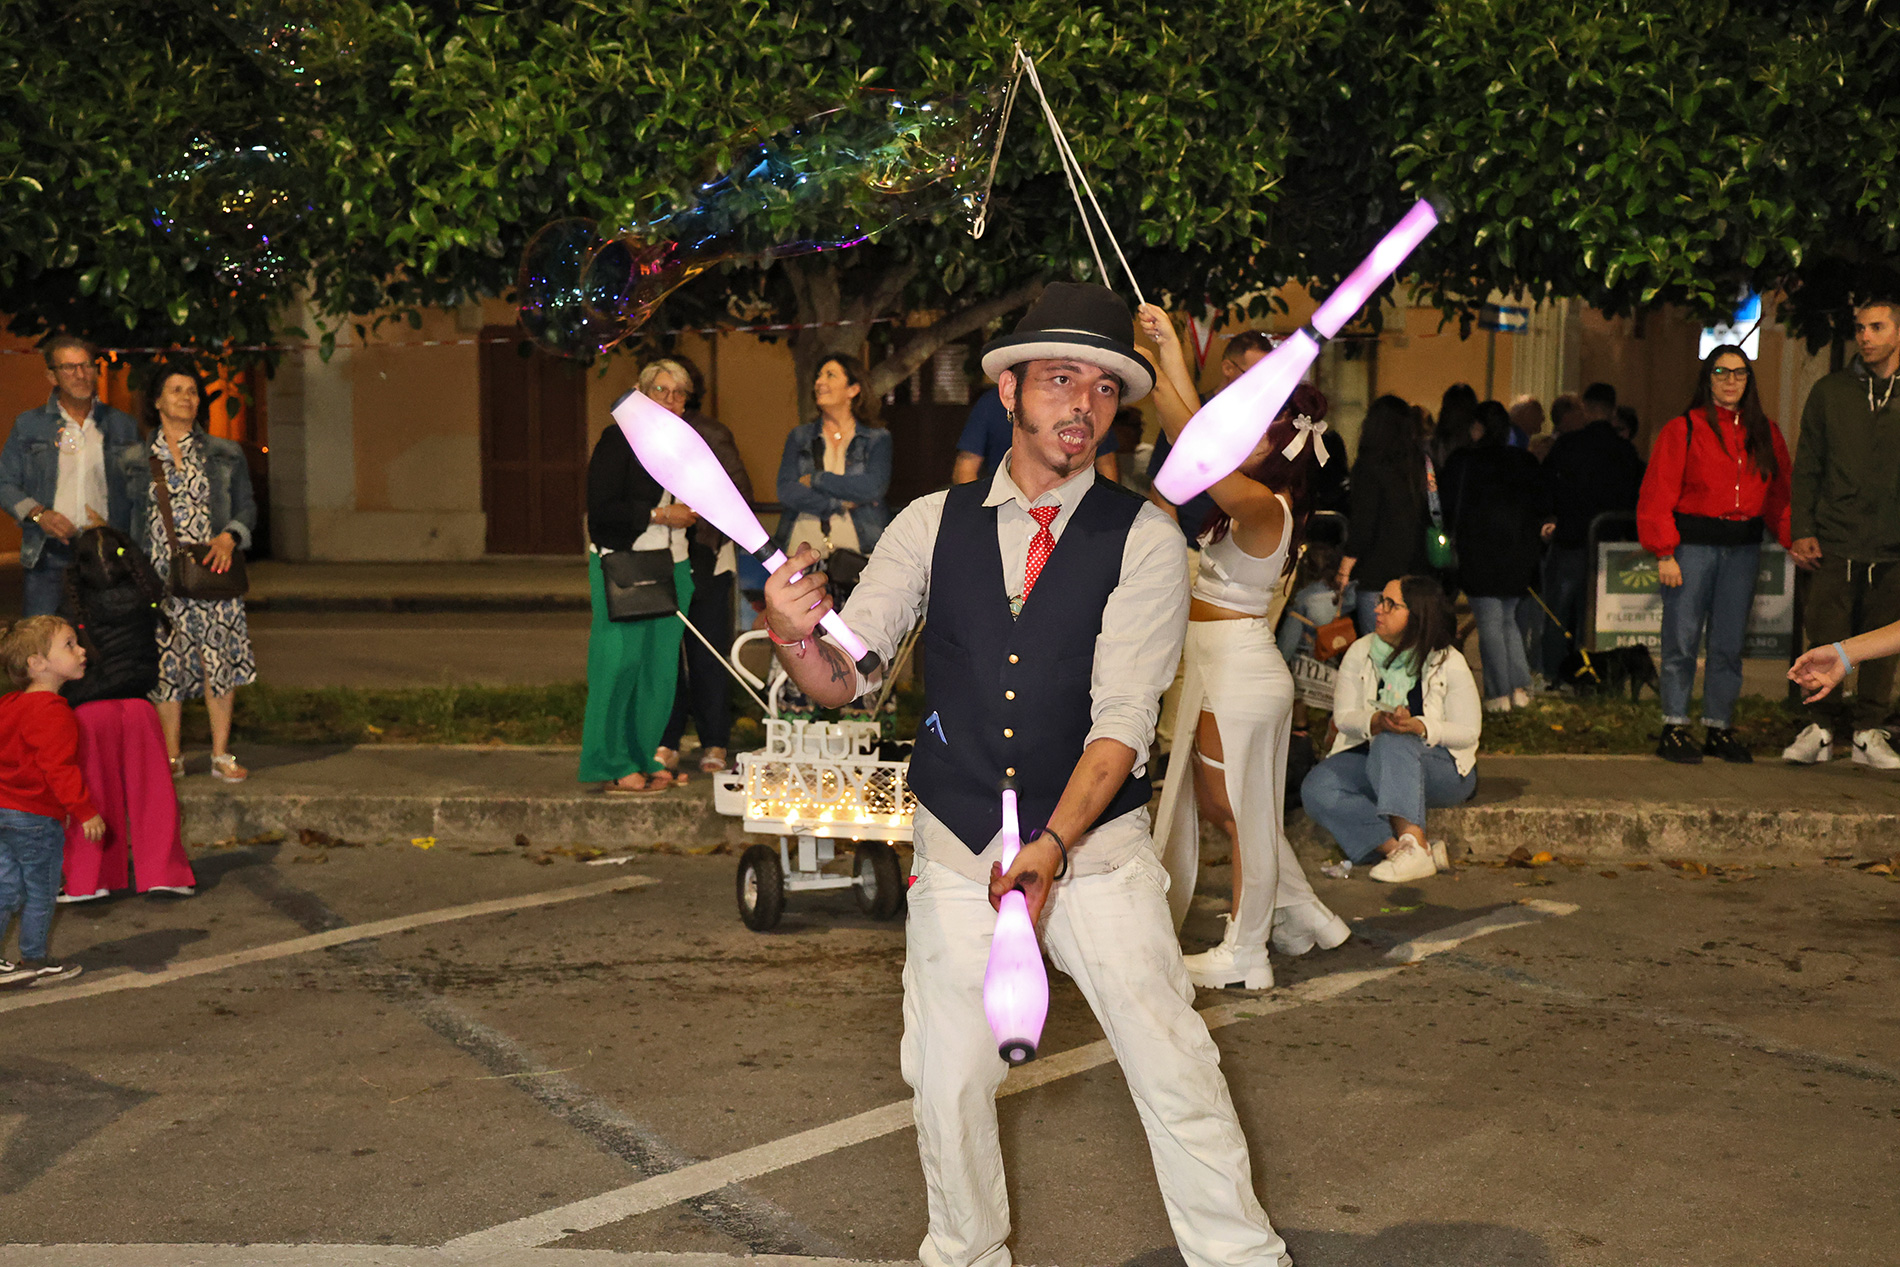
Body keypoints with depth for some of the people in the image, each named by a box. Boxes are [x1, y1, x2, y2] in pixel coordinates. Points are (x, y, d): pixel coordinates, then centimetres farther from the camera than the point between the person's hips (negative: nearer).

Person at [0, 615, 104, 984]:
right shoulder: (53, 713, -20)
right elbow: (60, 769, -26)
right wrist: (85, 812, -23)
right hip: (37, 818, -9)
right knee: (40, 892, 6)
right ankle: (35, 961, 16)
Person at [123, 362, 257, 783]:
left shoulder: (225, 455, 9)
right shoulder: (135, 460, 9)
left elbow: (246, 508, 9)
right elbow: (125, 522, 12)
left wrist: (230, 537, -11)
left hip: (212, 574, 0)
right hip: (160, 578, 0)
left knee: (219, 661, -3)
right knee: (165, 667, 2)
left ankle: (222, 755, 6)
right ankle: (171, 756, 13)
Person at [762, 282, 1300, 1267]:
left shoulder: (1144, 542, -6)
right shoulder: (931, 525, 1)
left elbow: (1122, 722, -13)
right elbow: (845, 677, -3)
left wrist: (1053, 848, -26)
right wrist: (794, 633, -26)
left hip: (1098, 849, -2)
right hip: (955, 851, 2)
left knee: (1174, 1067, 0)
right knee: (947, 1079, 11)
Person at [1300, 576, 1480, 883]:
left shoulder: (1450, 664, -8)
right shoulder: (1360, 653, 1)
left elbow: (1468, 732, -8)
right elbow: (1343, 716, -2)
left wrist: (1419, 727, -27)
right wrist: (1377, 722, -25)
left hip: (1443, 768, -4)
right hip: (1372, 758, 4)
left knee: (1391, 745, -38)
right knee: (1316, 789, -26)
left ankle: (1413, 846, -48)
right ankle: (1400, 847, -35)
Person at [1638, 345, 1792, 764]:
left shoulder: (1765, 432, 13)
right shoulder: (1683, 429, -1)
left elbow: (1778, 495, 14)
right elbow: (1657, 497, -5)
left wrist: (1793, 538, -1)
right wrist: (1664, 553, -12)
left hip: (1744, 547, 4)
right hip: (1692, 544, -4)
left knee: (1729, 644, 6)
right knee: (1682, 639, -3)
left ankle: (1719, 728, 14)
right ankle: (1674, 728, 5)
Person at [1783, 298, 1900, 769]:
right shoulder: (1829, 392, 9)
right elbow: (1806, 467, 9)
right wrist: (1801, 530, 0)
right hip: (1835, 544, 0)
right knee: (1826, 642, -2)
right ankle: (1821, 728, 8)